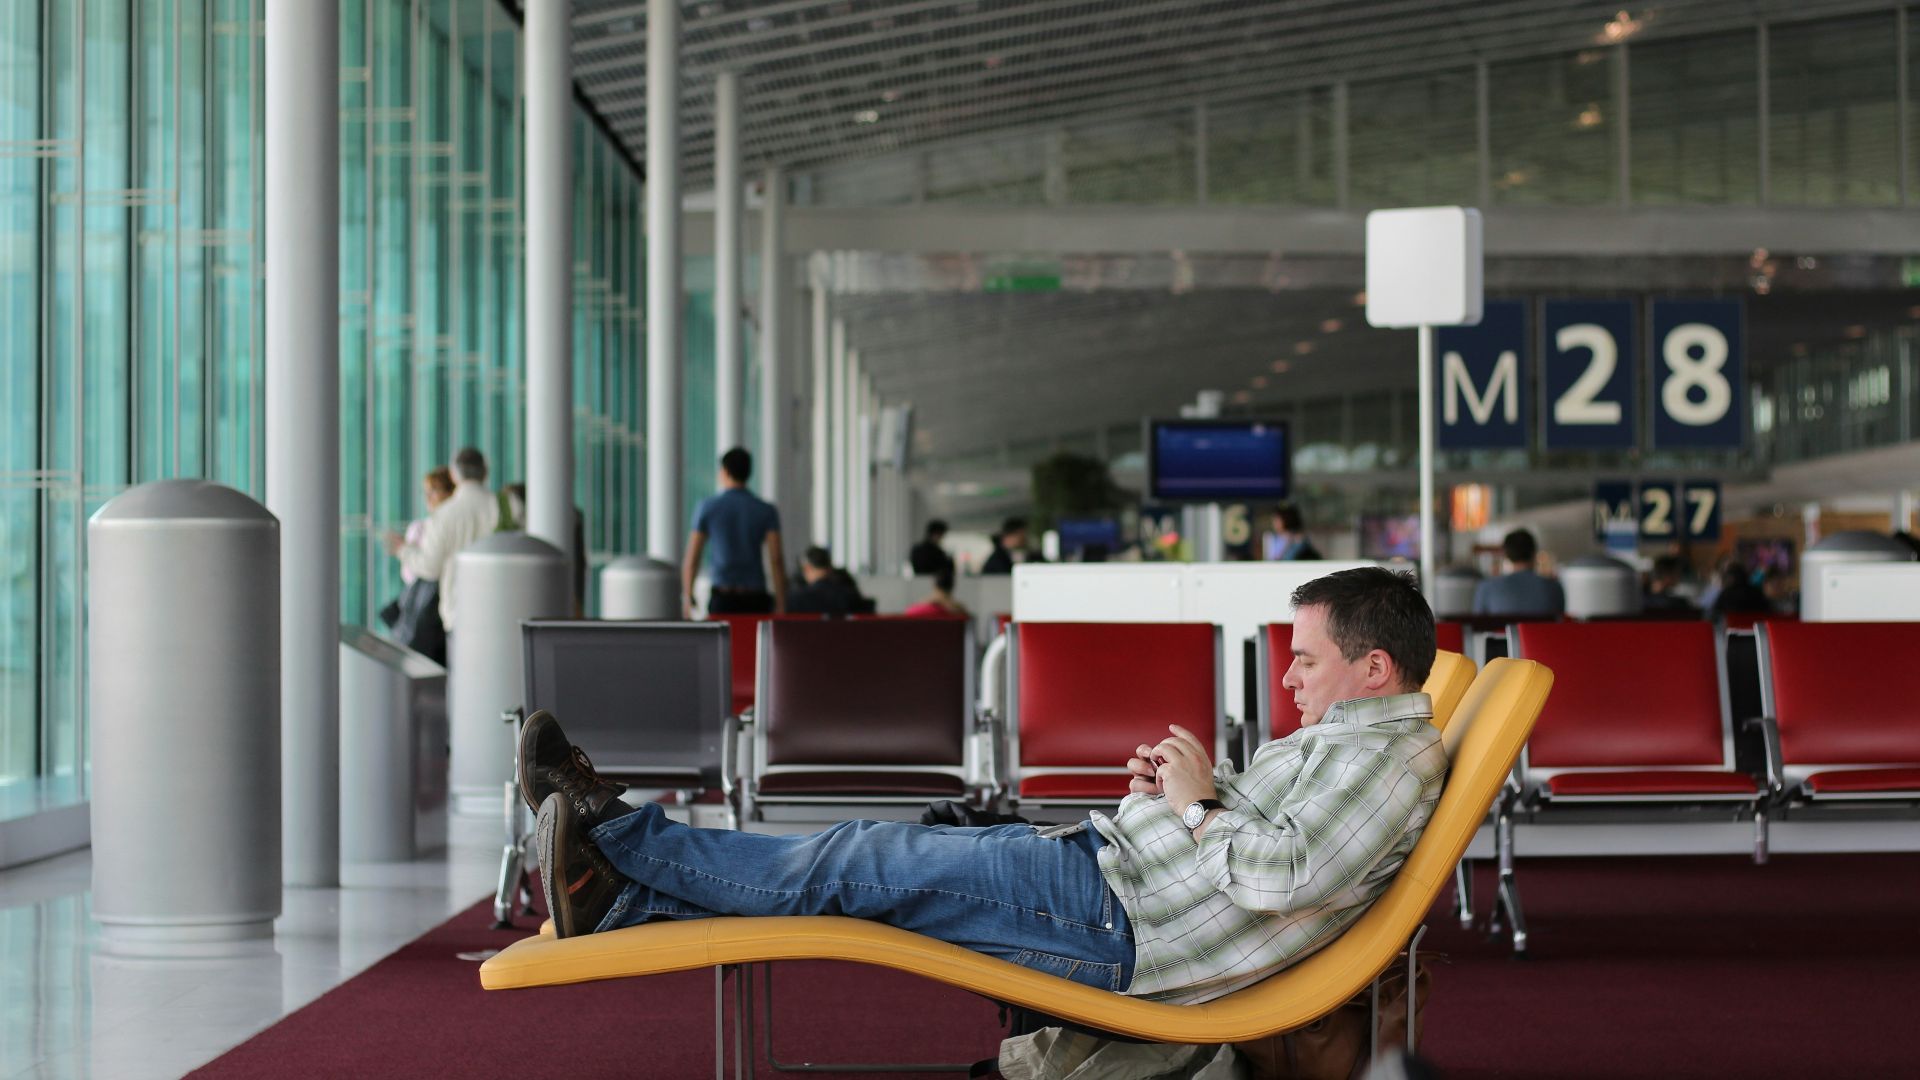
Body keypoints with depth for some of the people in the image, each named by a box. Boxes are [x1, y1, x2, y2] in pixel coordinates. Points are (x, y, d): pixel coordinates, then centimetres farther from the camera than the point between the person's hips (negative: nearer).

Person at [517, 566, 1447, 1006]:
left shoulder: (1389, 756, -15)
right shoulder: (1351, 735, 17)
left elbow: (1282, 873, -29)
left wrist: (1197, 805, -15)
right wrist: (1179, 785, 9)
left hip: (1115, 922, -10)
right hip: (1108, 863, 10)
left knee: (870, 861, -7)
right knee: (882, 860, 3)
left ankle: (617, 835, 3)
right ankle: (620, 900, 4)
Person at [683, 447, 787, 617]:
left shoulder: (708, 507, 2)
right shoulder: (766, 511, 3)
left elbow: (691, 559, 3)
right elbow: (776, 561, -5)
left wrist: (687, 597, 15)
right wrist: (781, 606, -3)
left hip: (722, 597, -1)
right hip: (755, 599, 1)